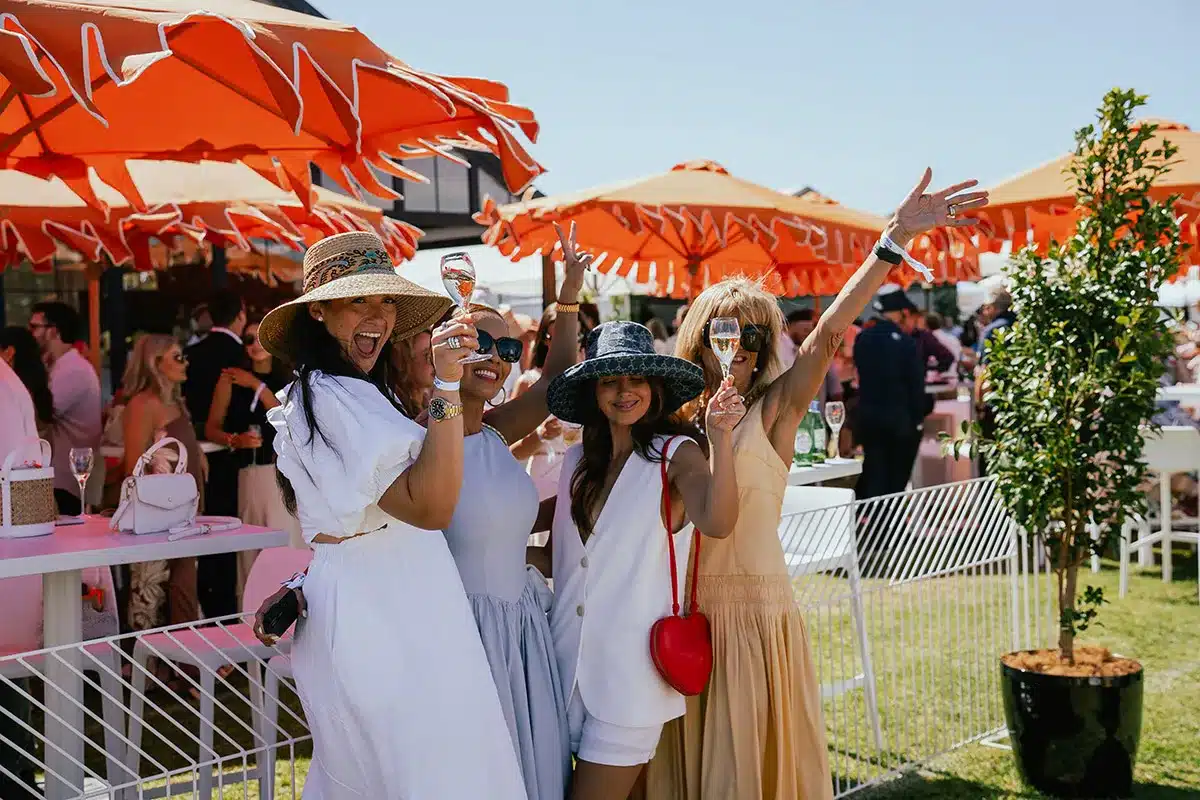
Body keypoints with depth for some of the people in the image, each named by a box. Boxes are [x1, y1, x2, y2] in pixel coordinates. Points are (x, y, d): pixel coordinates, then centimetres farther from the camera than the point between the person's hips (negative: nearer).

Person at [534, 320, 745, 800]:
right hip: (569, 661, 5)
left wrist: (721, 438, -35)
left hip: (631, 668, -5)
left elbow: (717, 523, -25)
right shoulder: (580, 460, 9)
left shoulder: (676, 454, -6)